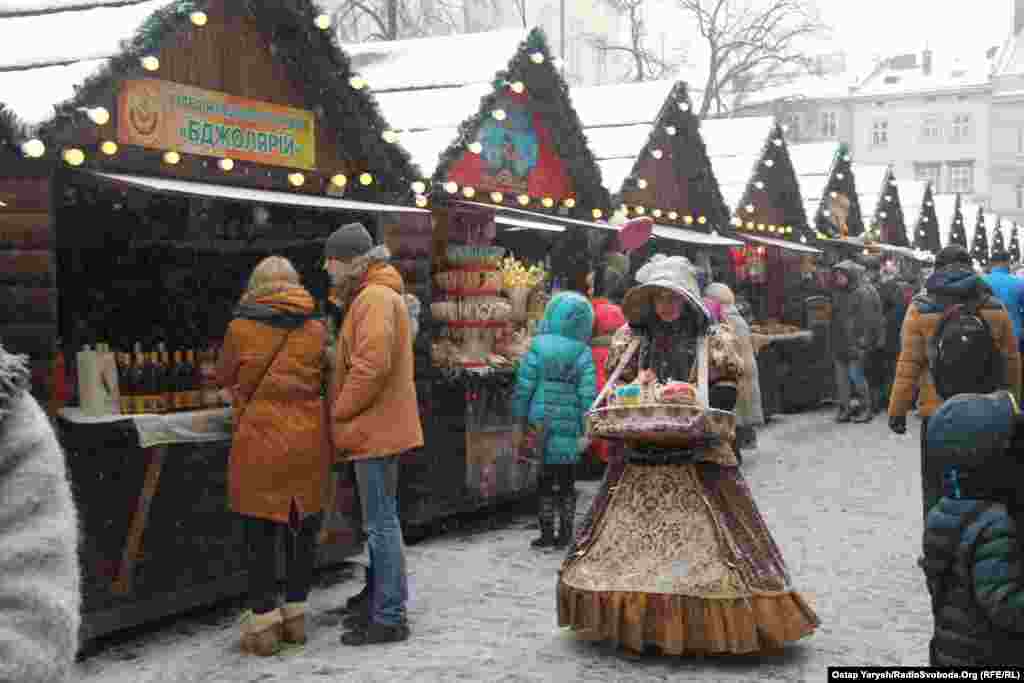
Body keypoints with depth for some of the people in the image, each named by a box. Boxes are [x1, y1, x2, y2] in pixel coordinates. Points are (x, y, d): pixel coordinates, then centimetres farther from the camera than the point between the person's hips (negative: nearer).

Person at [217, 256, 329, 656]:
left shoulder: (241, 328, -5)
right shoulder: (315, 330, 1)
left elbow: (224, 377, 8)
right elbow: (319, 379, 8)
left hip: (259, 440, -3)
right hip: (306, 442, 3)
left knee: (260, 533, 6)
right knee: (302, 526, 13)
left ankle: (264, 623, 9)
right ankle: (295, 615, 22)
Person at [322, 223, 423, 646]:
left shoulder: (375, 298, -17)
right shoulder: (370, 295, 17)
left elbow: (371, 367, -25)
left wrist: (338, 412, -15)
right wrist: (344, 412, 16)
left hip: (374, 428, -11)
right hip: (376, 427, 11)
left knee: (381, 523, -4)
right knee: (379, 520, 17)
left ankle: (389, 618, 2)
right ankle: (378, 601, 29)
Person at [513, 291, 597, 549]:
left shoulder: (538, 347, -7)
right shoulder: (583, 354, -5)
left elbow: (524, 386, -6)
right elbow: (588, 395, -7)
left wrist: (522, 418, 4)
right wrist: (585, 430, -1)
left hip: (541, 423, -1)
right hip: (570, 427, 1)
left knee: (546, 481, 9)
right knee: (566, 481, 13)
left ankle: (547, 533, 11)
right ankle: (565, 534, 17)